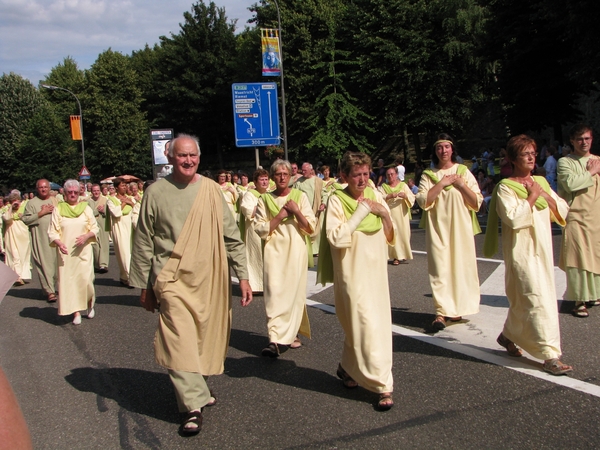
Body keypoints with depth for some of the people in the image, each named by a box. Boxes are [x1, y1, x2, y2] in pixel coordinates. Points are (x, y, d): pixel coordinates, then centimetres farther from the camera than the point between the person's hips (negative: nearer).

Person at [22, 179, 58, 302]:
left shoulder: (56, 201, 13)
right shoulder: (32, 203, 2)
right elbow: (25, 219, -8)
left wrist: (53, 210, -5)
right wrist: (41, 213, -12)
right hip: (41, 238, -3)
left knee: (58, 262, 8)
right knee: (45, 264, -4)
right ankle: (50, 291, -1)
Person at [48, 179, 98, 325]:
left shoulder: (86, 208, 5)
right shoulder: (58, 209, 3)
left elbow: (95, 228, 6)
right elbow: (52, 231, 0)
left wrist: (86, 236, -14)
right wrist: (59, 243, -19)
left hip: (84, 251, 0)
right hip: (66, 252, 0)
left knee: (85, 279, -4)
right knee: (68, 280, -1)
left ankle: (90, 304, 22)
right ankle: (76, 311, 8)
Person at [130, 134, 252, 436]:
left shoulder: (211, 190, 3)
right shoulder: (156, 193, -2)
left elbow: (231, 236, 6)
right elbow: (143, 244, 4)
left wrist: (243, 276, 1)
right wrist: (144, 286, 4)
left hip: (210, 279, 3)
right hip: (173, 280, -2)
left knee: (206, 338, 11)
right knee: (180, 340, -9)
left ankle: (197, 389, 34)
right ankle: (193, 406, 0)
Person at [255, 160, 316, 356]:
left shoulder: (300, 196, 4)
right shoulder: (265, 199, 5)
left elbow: (311, 228, 0)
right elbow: (261, 229, -1)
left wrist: (296, 212, -14)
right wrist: (280, 215, -10)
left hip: (296, 250, 0)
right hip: (274, 251, 0)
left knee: (293, 292, 0)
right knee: (275, 292, -9)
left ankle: (281, 339, 10)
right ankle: (276, 337, -8)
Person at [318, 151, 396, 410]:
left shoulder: (375, 194, 4)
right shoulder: (337, 200, -10)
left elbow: (390, 236, 9)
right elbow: (337, 238, -23)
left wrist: (384, 213, -10)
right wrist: (362, 210, -19)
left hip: (376, 272, 5)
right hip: (352, 274, -5)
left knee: (357, 326, 13)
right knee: (368, 328, -6)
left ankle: (347, 367, 35)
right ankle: (383, 386, 3)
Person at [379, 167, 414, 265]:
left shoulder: (403, 185, 8)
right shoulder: (383, 186, 9)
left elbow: (412, 198, 0)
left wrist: (405, 196, -21)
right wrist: (390, 196, -22)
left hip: (402, 215, 0)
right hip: (390, 215, 0)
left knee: (404, 234, -3)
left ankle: (403, 256, 9)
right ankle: (396, 257, 0)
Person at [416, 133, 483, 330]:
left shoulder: (464, 172, 6)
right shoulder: (428, 175, 6)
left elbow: (477, 203, 1)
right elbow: (423, 201, -8)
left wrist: (461, 184, -10)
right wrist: (442, 183, -12)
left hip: (460, 227, 1)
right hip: (438, 227, -1)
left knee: (460, 266, 4)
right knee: (440, 268, -7)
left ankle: (456, 308, 18)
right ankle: (441, 312, -8)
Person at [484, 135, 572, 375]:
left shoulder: (541, 182, 12)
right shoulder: (505, 187, -8)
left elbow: (563, 211, 8)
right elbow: (514, 218, -21)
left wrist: (544, 193, -6)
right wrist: (532, 196, -13)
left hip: (542, 249, 7)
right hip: (521, 250, -7)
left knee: (523, 300, 14)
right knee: (537, 299, -10)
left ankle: (508, 335, 34)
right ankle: (550, 355, -7)